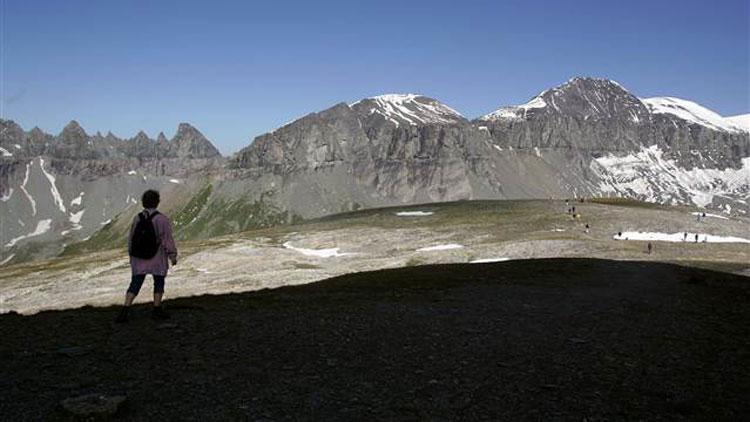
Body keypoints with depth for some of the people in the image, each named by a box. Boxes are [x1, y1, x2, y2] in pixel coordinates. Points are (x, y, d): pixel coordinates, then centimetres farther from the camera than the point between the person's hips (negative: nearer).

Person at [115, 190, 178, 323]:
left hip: (139, 257, 4)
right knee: (159, 282, 15)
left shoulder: (137, 218, -3)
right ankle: (157, 311, 19)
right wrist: (173, 256, -4)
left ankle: (124, 312, -1)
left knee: (135, 284, 9)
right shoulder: (162, 219, -17)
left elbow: (131, 239, 6)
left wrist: (131, 254, 19)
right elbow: (168, 240, -15)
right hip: (157, 257, -3)